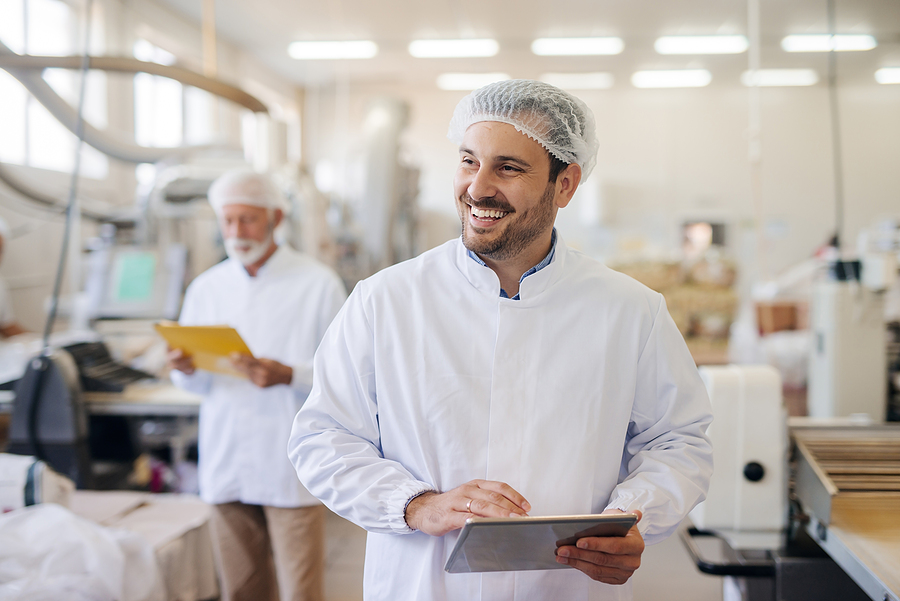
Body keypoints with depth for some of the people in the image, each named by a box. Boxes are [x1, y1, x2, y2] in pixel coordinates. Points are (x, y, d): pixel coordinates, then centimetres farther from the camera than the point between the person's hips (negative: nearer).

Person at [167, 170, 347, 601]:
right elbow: (198, 384, 15)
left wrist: (288, 376, -23)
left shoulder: (318, 284, -3)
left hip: (292, 467, -4)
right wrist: (186, 369, -7)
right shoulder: (206, 288, 11)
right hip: (226, 464, 4)